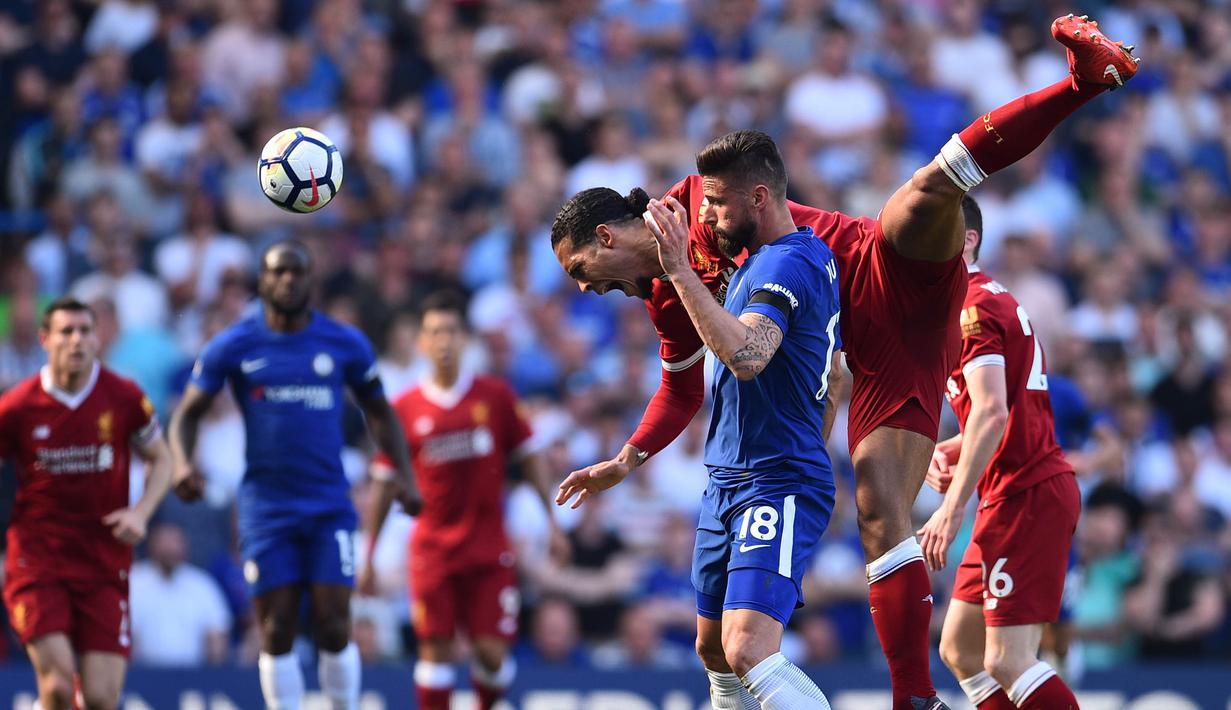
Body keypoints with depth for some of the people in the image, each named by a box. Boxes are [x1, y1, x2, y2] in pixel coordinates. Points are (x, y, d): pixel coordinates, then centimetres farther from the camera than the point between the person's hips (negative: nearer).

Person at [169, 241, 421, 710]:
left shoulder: (345, 345, 4)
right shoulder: (232, 347, 1)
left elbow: (378, 412, 16)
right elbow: (188, 412, 5)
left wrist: (404, 474, 4)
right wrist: (182, 463, -15)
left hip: (330, 507, 0)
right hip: (266, 508, 0)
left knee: (333, 627, -8)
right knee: (276, 632, -1)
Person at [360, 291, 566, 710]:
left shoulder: (495, 396, 3)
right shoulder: (404, 409, 2)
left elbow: (530, 460, 9)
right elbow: (384, 487, 8)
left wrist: (552, 522, 3)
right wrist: (369, 557, 7)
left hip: (489, 547, 0)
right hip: (432, 547, 0)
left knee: (492, 651, -5)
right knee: (436, 648, -5)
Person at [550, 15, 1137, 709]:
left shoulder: (694, 202, 1)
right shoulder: (668, 302, 21)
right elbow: (684, 389, 32)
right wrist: (627, 460, 25)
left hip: (892, 275, -6)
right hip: (877, 358, 6)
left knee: (928, 189, -35)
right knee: (879, 516, -3)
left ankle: (1087, 75, -44)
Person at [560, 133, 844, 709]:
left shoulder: (785, 266, -17)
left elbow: (745, 356, -36)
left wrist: (681, 272, -37)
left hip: (776, 488, -11)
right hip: (727, 484, 11)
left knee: (748, 651, -25)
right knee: (714, 651, 14)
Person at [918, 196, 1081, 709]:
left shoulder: (972, 308, -12)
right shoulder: (994, 299, 20)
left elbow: (992, 412, -25)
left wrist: (950, 511, -26)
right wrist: (950, 451, 11)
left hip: (1026, 496, -10)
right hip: (1028, 491, 10)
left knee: (1007, 663, -13)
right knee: (959, 649, 12)